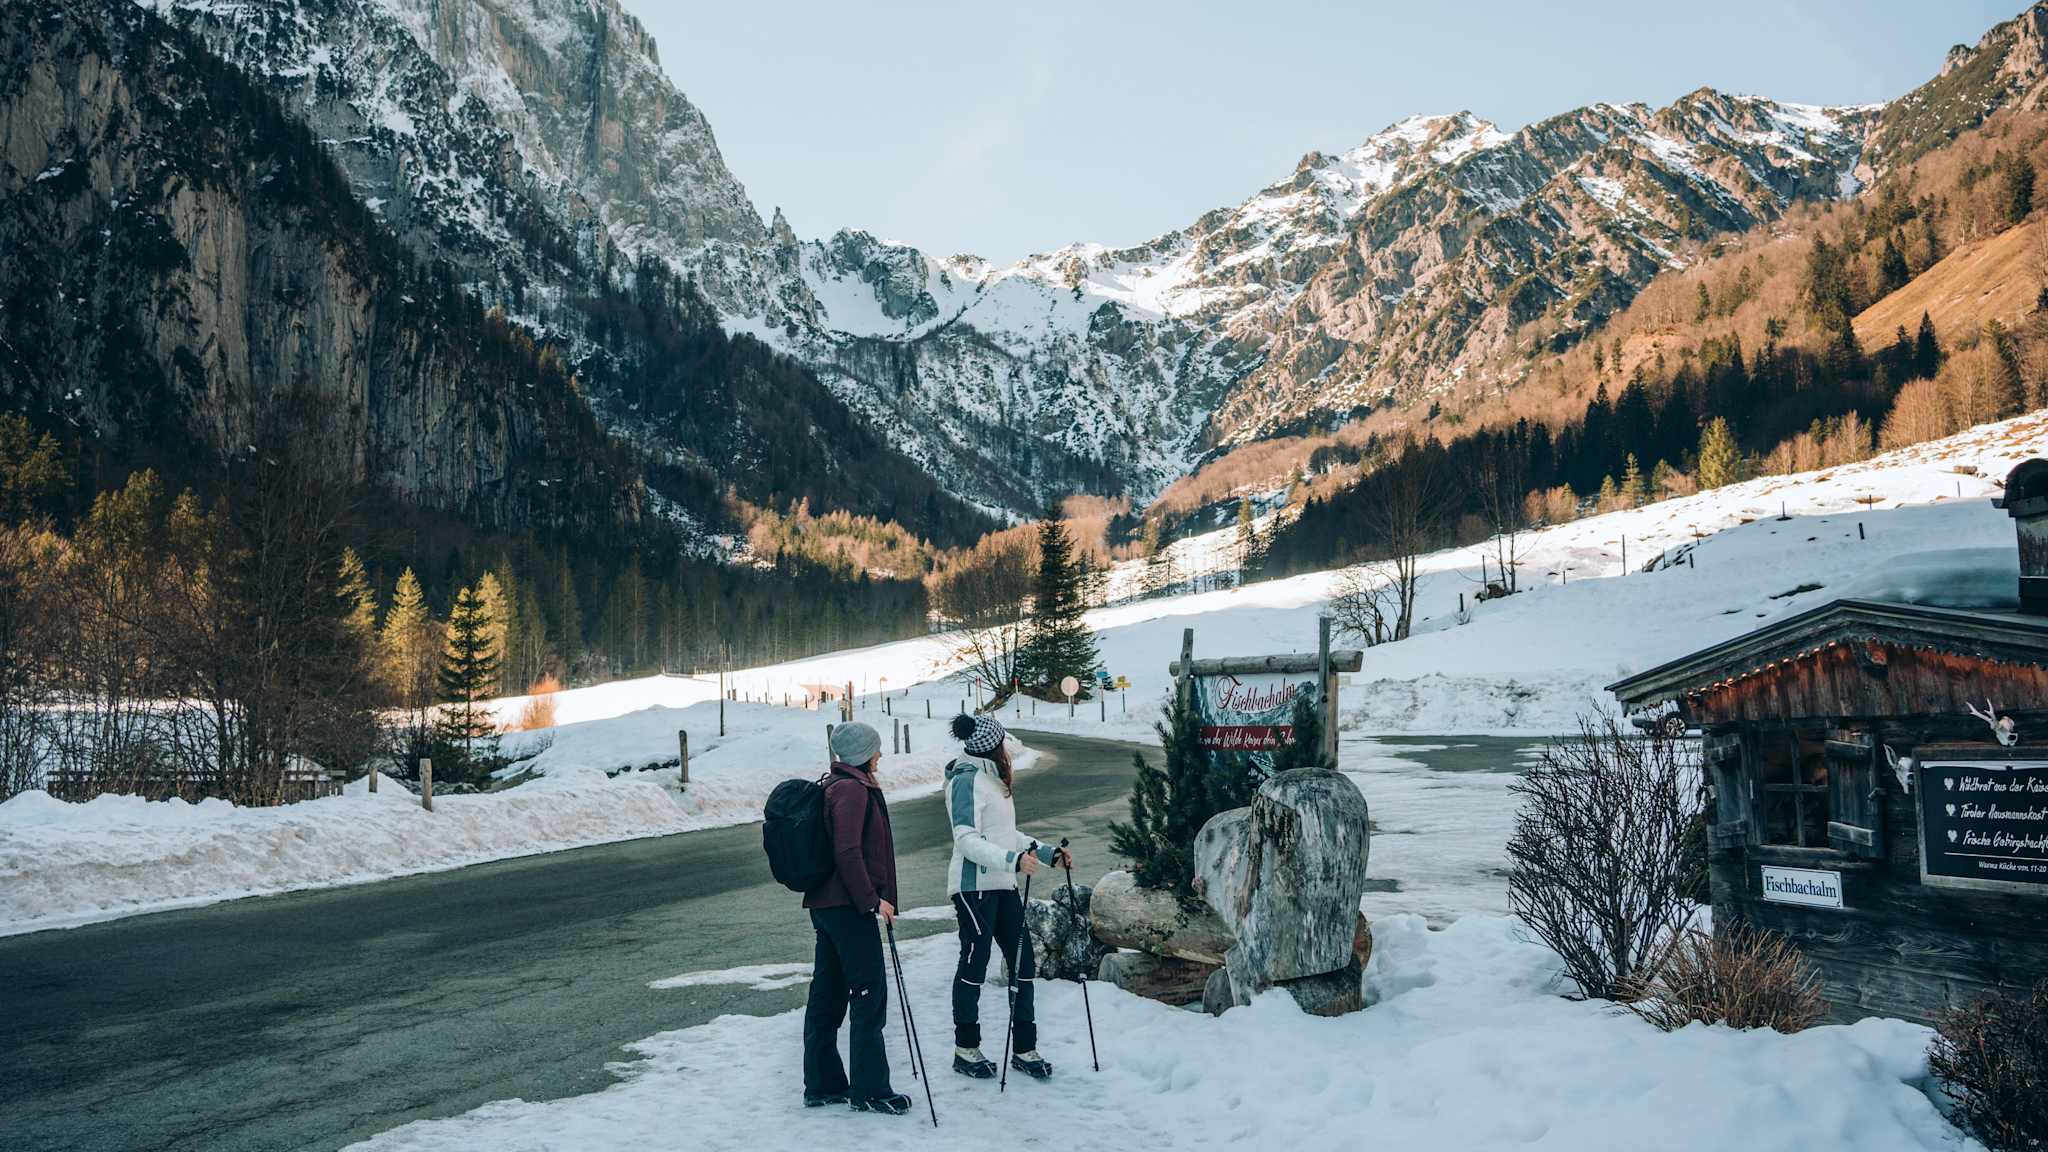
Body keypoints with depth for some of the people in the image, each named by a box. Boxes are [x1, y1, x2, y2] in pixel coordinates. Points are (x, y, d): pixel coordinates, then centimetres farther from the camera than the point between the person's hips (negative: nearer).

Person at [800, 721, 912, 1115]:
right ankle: (869, 1089, 4)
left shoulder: (833, 785, 15)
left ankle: (822, 1085, 21)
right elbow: (847, 852, -22)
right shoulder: (853, 789, -15)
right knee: (870, 994, -2)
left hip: (825, 903, 10)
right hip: (850, 906, -10)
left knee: (827, 995, 13)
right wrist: (872, 901, -17)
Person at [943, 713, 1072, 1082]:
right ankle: (965, 1050, 14)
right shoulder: (967, 780, -12)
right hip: (974, 886, -9)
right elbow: (968, 840, -20)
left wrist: (1047, 852, 15)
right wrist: (1013, 859, -30)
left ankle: (1025, 1049, 14)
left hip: (1002, 885, 9)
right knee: (974, 964, 0)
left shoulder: (991, 779, 17)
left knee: (1023, 965, 6)